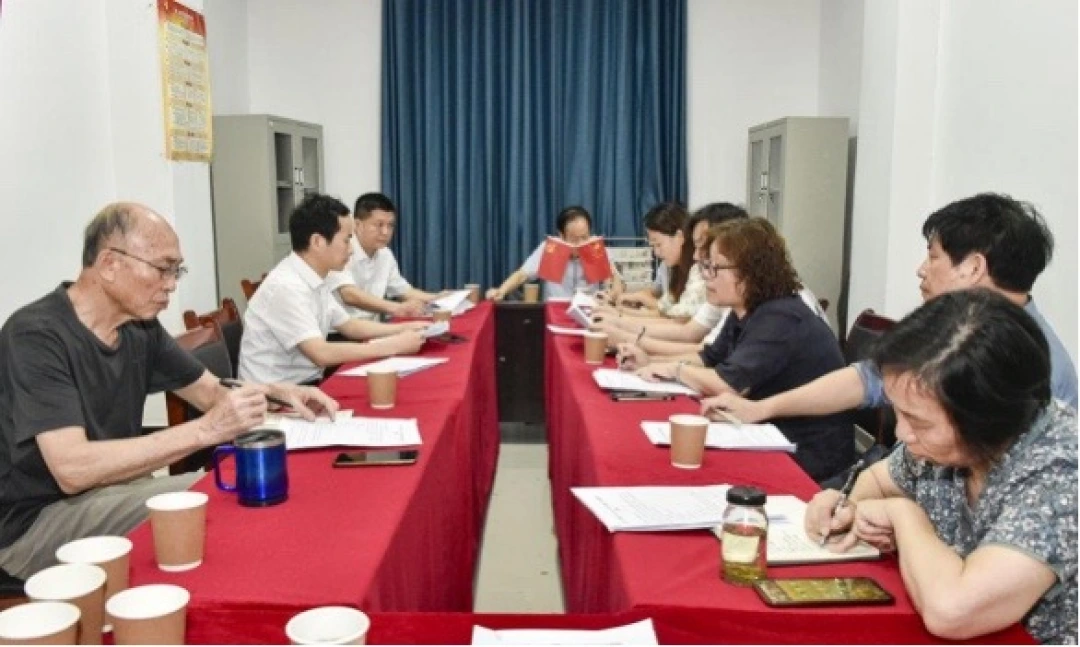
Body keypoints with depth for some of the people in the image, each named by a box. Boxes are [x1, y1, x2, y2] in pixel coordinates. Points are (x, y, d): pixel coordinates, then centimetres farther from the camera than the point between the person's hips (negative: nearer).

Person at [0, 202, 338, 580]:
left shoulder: (140, 327, 1)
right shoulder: (36, 336, -21)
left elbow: (212, 392, 13)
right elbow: (72, 469, -31)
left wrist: (280, 392, -8)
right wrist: (205, 431, -34)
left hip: (109, 490, 7)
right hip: (34, 522, -7)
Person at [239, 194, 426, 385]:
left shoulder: (315, 281, 5)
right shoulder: (286, 286, -22)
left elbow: (348, 326, 18)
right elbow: (321, 354, -28)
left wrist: (404, 328, 5)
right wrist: (394, 346, -22)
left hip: (307, 383, 8)